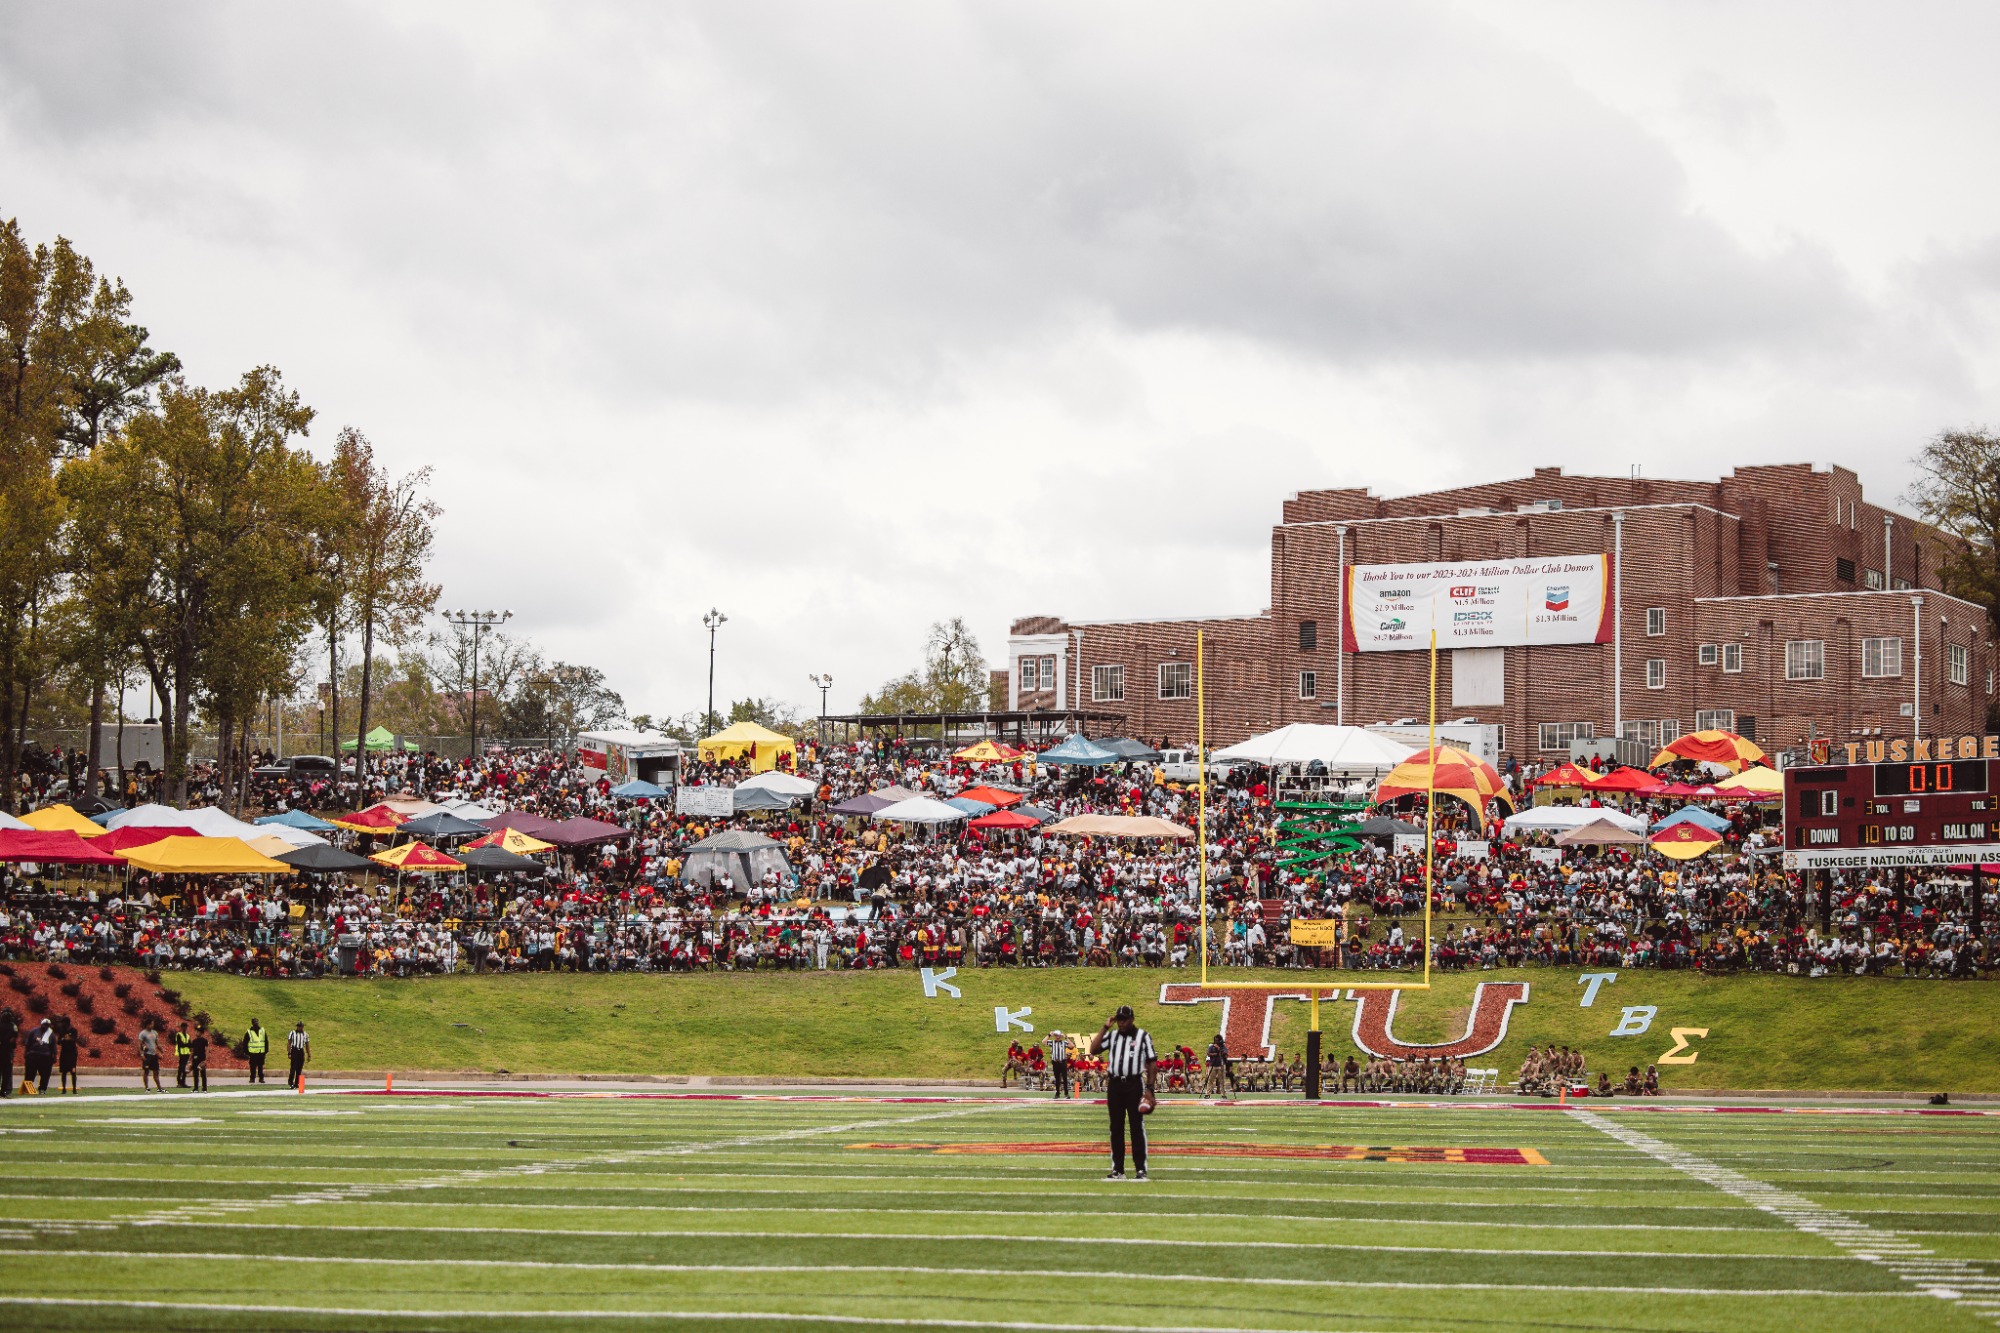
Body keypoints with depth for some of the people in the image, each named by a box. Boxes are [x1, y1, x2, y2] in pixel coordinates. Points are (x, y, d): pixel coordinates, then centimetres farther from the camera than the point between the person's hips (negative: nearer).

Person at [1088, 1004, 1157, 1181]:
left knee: (1137, 1127, -3)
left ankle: (1141, 1169, -1)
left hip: (1134, 1084, -4)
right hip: (1114, 1085, 4)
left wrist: (1150, 1088, -9)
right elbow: (1093, 1049, 0)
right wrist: (1105, 1027, 0)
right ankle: (1117, 1170, 11)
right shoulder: (1112, 1035, 12)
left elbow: (1152, 1062, -2)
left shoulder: (1143, 1036, 1)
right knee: (1116, 1127, 6)